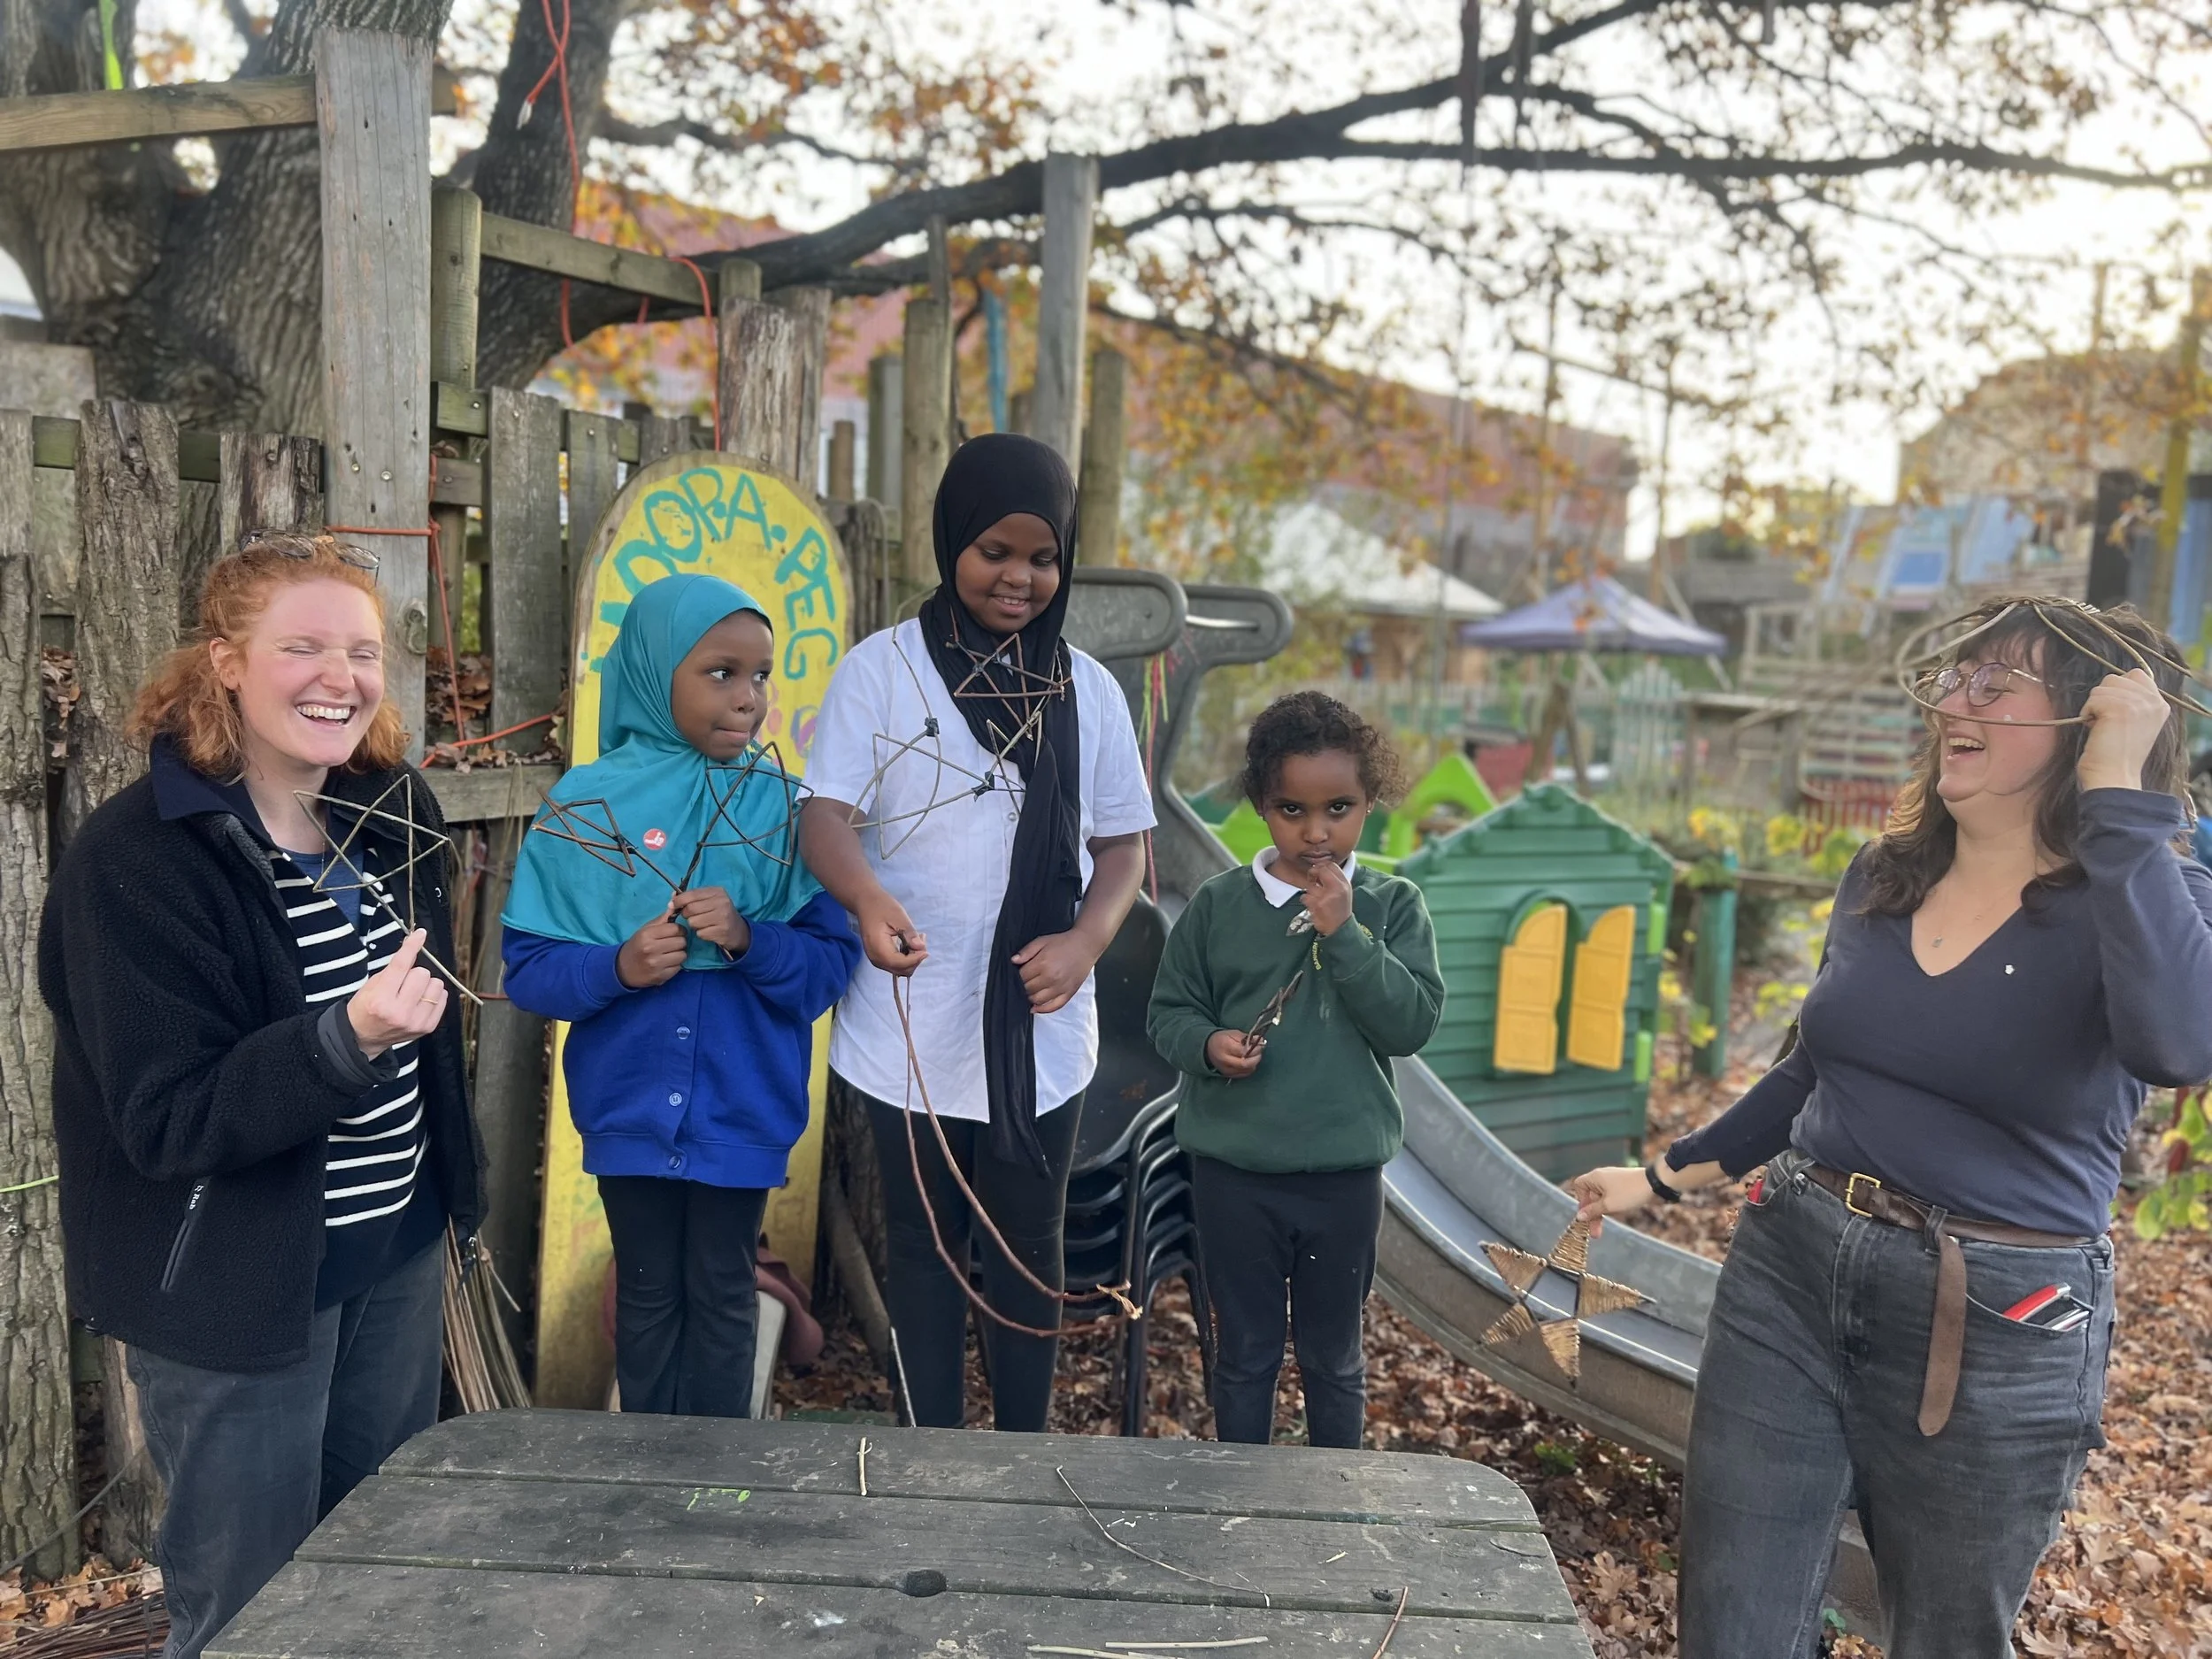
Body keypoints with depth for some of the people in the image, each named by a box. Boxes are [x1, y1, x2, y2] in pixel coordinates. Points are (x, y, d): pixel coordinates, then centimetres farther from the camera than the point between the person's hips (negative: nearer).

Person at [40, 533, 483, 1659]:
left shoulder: (393, 808, 0)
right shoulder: (135, 860, -19)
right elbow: (167, 1121, -22)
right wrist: (345, 1040, -37)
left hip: (398, 1253, 6)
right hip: (236, 1288, -6)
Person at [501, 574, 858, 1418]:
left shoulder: (783, 805, -6)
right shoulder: (587, 803, -6)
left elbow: (833, 960, -6)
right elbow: (526, 967, -4)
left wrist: (751, 941, -24)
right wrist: (617, 967, -21)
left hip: (743, 1105, 0)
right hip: (630, 1102, 1)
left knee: (722, 1299, 14)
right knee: (648, 1297, 17)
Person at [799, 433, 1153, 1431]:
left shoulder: (1086, 690, 4)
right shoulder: (882, 669, -4)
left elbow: (1124, 843, 8)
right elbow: (828, 814, -11)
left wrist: (1087, 939, -13)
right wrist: (868, 896, -34)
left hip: (1039, 1030, 2)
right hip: (912, 1029, -2)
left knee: (1028, 1248, 13)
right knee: (926, 1248, 12)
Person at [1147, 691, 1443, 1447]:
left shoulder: (1392, 905, -5)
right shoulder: (1218, 904, -5)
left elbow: (1412, 1024, -14)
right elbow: (1169, 1011, 2)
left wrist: (1344, 932, -22)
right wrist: (1208, 1044, -19)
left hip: (1345, 1174, 0)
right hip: (1233, 1171, 0)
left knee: (1334, 1358, 18)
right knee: (1244, 1355, 16)